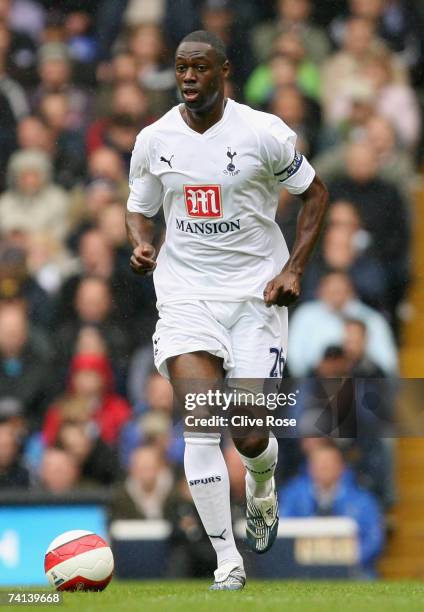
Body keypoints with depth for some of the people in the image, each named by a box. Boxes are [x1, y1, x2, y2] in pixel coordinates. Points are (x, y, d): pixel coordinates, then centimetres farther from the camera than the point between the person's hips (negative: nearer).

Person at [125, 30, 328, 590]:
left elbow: (315, 194, 4)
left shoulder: (263, 133, -7)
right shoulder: (154, 140, 2)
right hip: (186, 295, 2)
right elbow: (140, 208, 17)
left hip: (256, 292, -2)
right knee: (201, 426, -16)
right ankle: (227, 562, -8)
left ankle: (262, 491, 34)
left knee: (251, 437, -5)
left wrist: (293, 269, -6)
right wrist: (141, 245, -6)